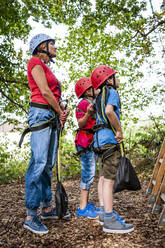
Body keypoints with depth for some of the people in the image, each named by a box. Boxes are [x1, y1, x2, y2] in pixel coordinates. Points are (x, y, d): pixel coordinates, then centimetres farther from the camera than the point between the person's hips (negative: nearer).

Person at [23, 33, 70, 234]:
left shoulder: (46, 68, 26)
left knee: (48, 164, 8)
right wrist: (60, 112, -2)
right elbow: (45, 92, -10)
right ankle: (30, 216, -7)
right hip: (41, 113, -9)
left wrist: (64, 111, 4)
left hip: (52, 117, 9)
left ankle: (47, 208, 16)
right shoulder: (36, 63, 0)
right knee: (38, 163, -13)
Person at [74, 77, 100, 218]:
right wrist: (88, 114, -34)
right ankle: (83, 208, -4)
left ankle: (86, 203, 20)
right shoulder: (84, 104, -10)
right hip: (85, 143, -10)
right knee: (89, 173, -10)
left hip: (92, 143, 10)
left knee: (89, 174, 12)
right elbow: (80, 123, -19)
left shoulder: (93, 104, 19)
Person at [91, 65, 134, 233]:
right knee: (109, 179, -10)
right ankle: (109, 219, -8)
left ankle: (103, 212, 18)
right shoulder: (112, 92, -6)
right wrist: (119, 131, -15)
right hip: (108, 138, -10)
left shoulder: (100, 97, 22)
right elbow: (109, 111, -25)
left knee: (103, 177, 11)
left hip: (99, 138, 10)